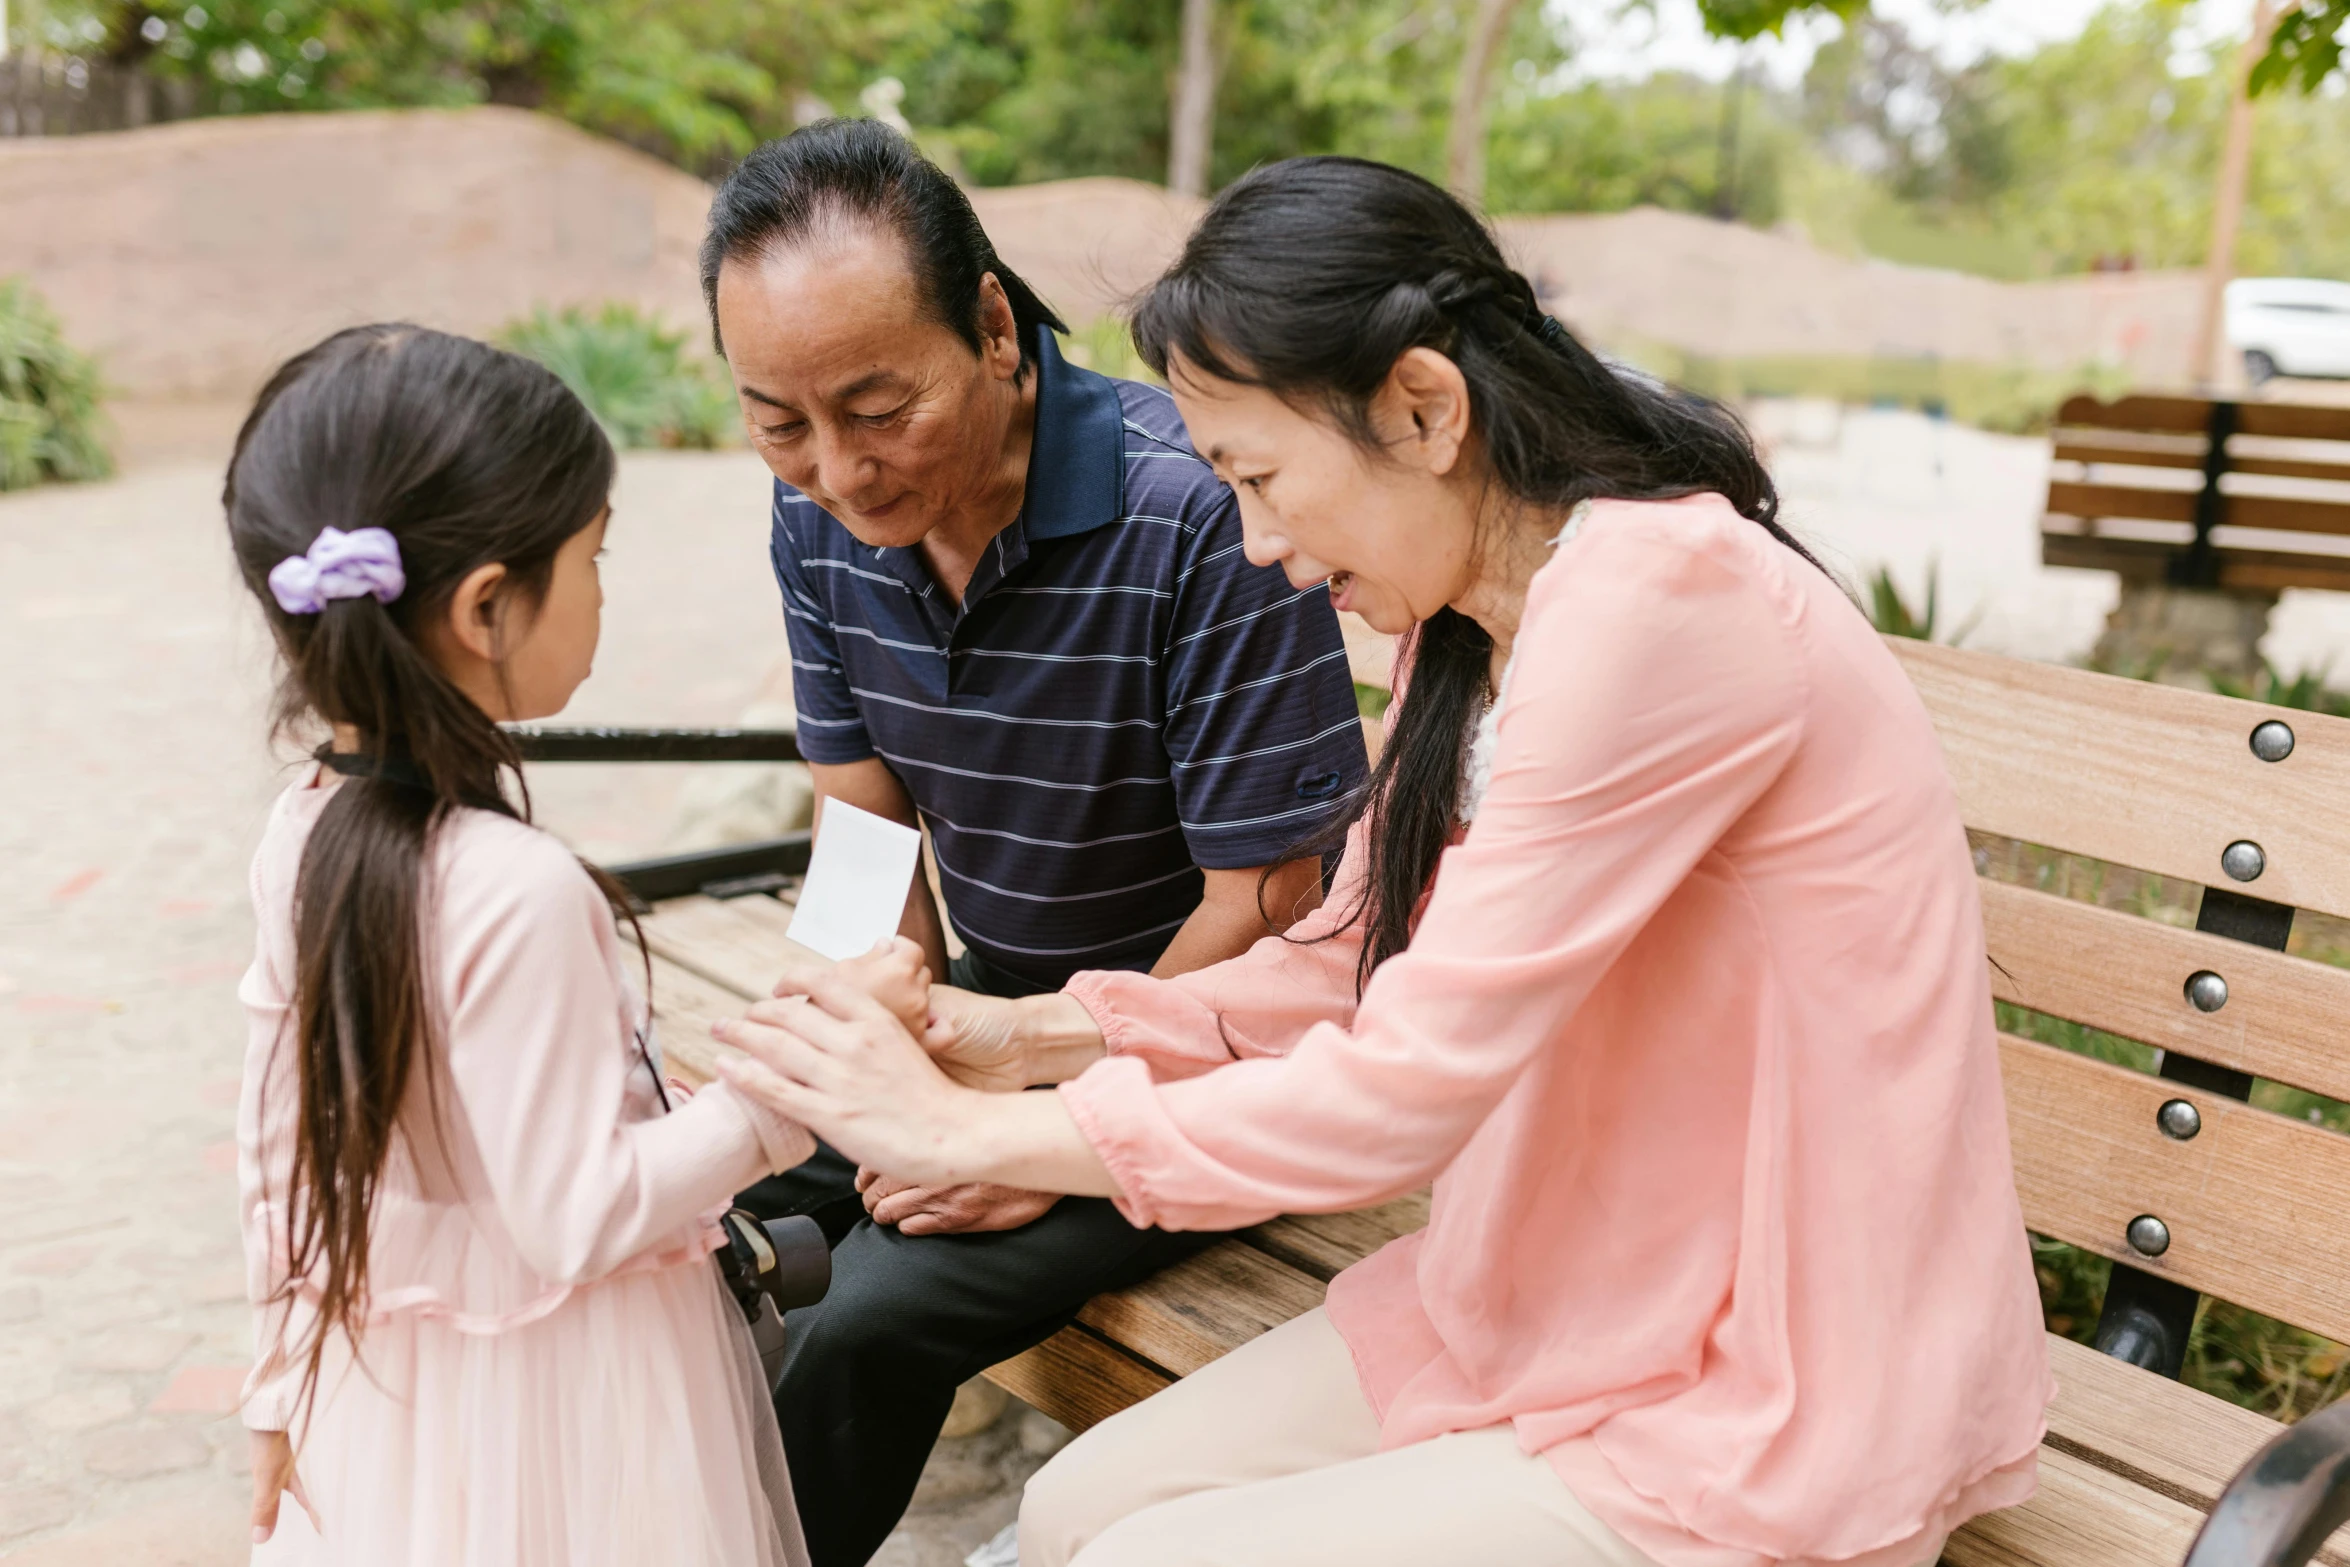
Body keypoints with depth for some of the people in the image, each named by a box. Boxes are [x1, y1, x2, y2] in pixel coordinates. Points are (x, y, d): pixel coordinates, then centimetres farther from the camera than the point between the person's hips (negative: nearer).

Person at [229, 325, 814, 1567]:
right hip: (559, 1403, -6)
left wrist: (285, 1383, 15)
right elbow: (583, 1219, -24)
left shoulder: (301, 835, -6)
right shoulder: (520, 892, -29)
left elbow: (274, 1145, 4)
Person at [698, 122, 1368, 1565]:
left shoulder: (1201, 511, -27)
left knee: (862, 1329, -21)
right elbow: (866, 830, 4)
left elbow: (1263, 905, -20)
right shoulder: (821, 515, -6)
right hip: (990, 1016, 6)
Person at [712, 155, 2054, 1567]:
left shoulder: (1658, 602, -26)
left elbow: (1402, 1091, -26)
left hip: (1771, 1412, -8)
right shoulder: (1475, 620, 5)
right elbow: (1355, 965, 9)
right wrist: (1037, 1032, -2)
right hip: (1579, 1293, 8)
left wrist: (968, 1130, -17)